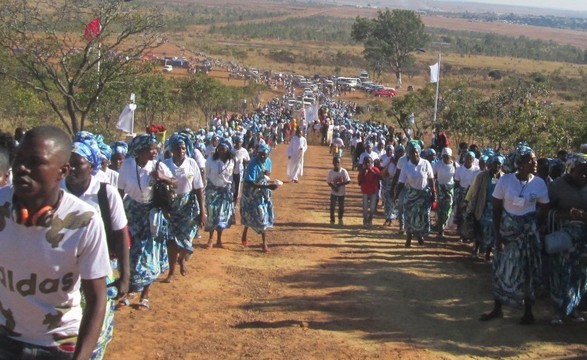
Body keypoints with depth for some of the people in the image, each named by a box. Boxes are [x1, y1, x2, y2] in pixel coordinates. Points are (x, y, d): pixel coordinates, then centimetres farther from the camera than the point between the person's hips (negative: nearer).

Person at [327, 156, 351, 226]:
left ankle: (340, 219, 31)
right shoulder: (331, 172, -6)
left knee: (341, 207, 10)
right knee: (332, 207, -1)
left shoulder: (343, 171, -11)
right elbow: (329, 182, 1)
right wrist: (333, 187, -18)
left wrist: (340, 184, -21)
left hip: (342, 192, 0)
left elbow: (348, 181, -8)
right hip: (333, 192, 0)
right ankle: (332, 220, 13)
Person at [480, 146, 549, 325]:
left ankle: (528, 312, 21)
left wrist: (535, 229, -6)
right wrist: (497, 235, -9)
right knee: (502, 270, 9)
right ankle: (497, 309, 24)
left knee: (527, 271, 8)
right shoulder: (505, 180, -11)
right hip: (506, 230, 0)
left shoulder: (539, 183, -8)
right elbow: (496, 209, -6)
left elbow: (544, 211, 2)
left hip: (528, 231, 0)